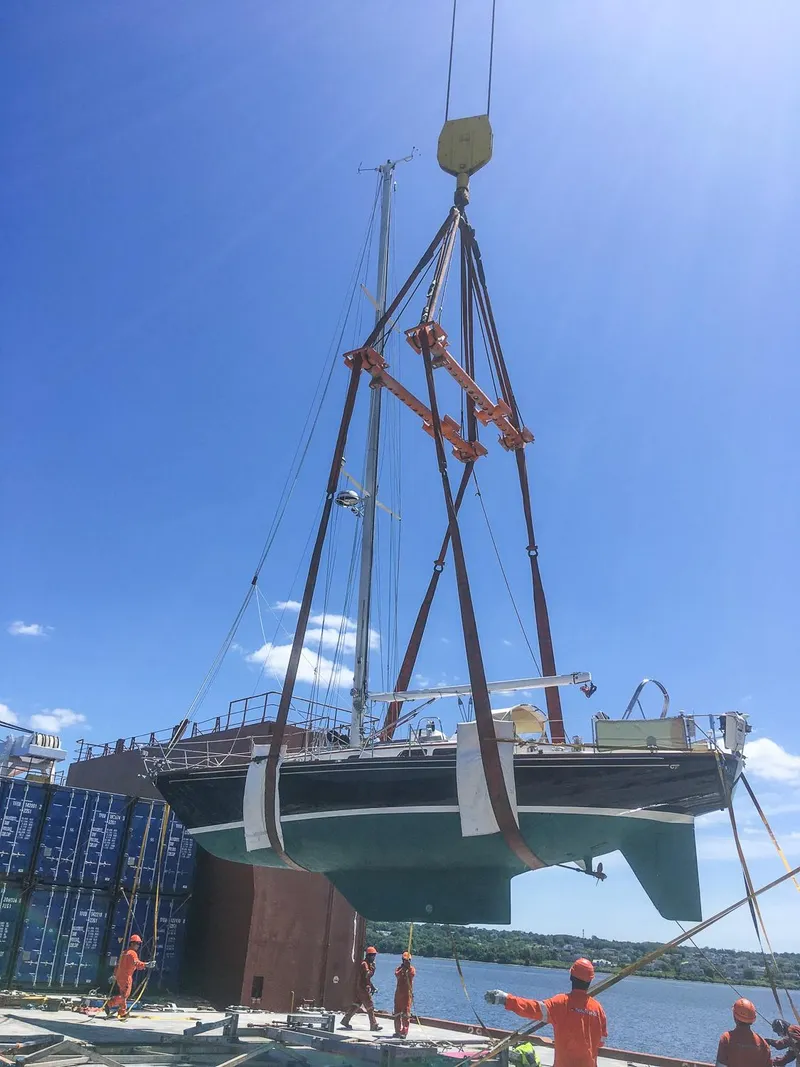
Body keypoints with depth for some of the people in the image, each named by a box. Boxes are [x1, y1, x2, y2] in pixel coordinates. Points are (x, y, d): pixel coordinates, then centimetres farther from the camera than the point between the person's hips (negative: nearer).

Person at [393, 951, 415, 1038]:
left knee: (406, 1013, -8)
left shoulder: (411, 969, 2)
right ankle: (398, 1031, 22)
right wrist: (402, 969, -26)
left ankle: (404, 1032, -7)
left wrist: (408, 968, -31)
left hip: (407, 993, -4)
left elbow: (413, 974, -21)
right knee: (397, 1013, 10)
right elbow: (397, 974, -14)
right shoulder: (399, 968, 8)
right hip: (398, 993, 4)